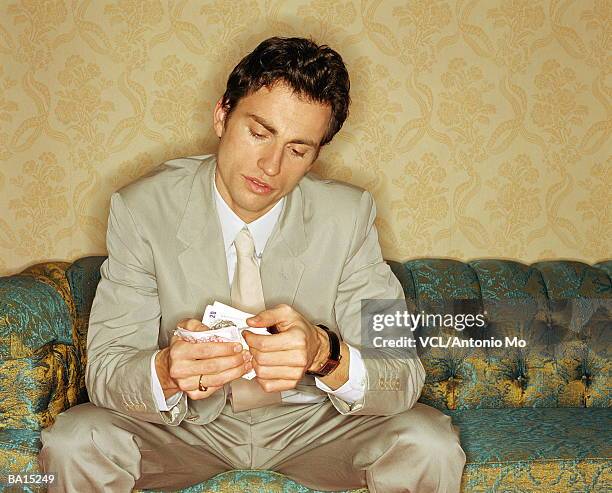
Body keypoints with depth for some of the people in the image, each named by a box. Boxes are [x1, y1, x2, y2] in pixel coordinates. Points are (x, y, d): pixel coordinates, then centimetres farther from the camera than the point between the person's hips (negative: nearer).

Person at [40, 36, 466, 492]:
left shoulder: (348, 216, -14)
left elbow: (403, 373, -17)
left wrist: (325, 354, -39)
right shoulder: (141, 210, -15)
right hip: (189, 425, 0)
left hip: (310, 425, 1)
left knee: (430, 445, -25)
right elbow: (106, 369, -16)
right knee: (72, 443, -27)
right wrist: (167, 372, -41)